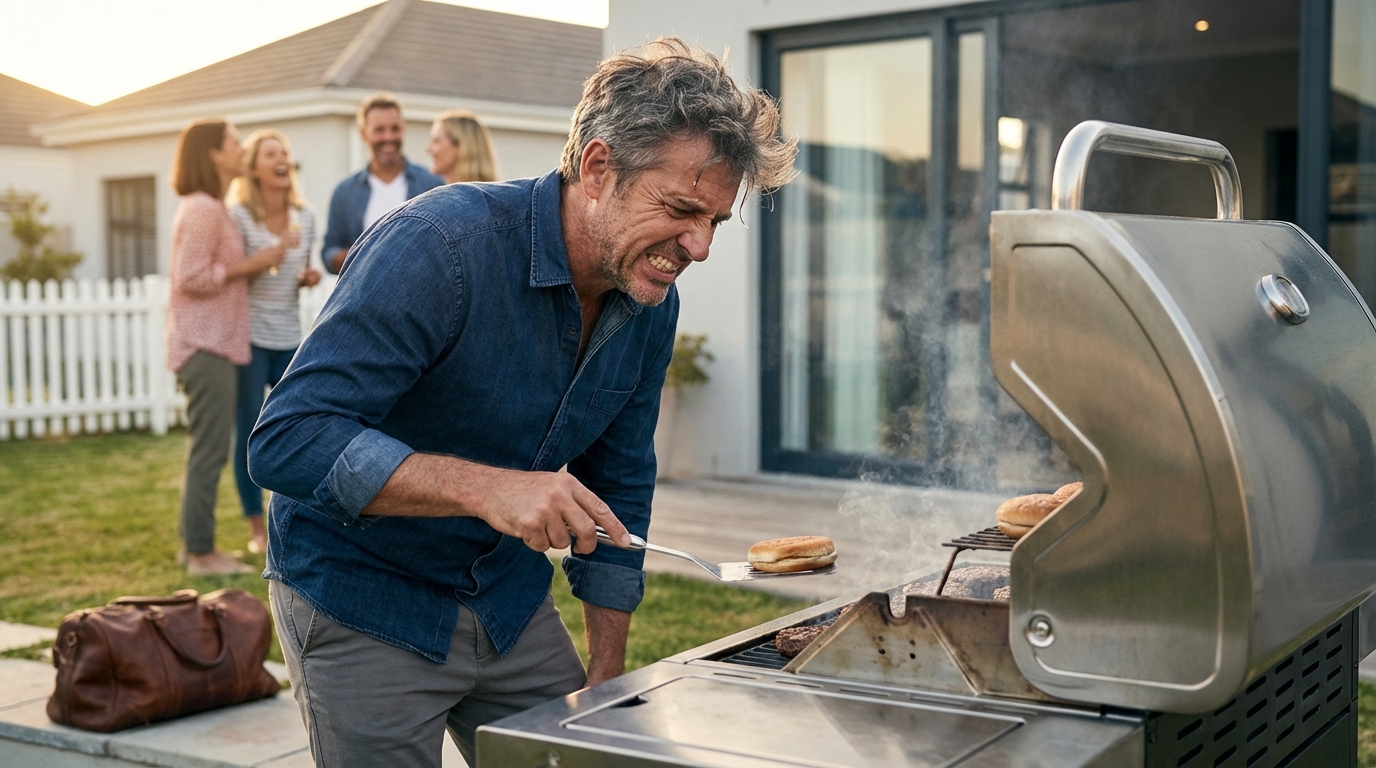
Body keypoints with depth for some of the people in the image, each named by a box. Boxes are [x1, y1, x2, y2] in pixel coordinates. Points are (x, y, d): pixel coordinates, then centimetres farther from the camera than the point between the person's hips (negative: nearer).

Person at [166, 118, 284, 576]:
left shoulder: (213, 208, 18)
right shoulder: (202, 209, -13)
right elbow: (192, 278, -19)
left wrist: (257, 265, 8)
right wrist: (251, 265, -14)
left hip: (214, 344, 10)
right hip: (205, 345, -10)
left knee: (207, 450, 13)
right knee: (210, 450, -6)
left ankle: (196, 545, 20)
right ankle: (200, 553, -1)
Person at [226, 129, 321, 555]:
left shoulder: (304, 217, 8)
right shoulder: (238, 216, -6)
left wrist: (308, 278, -1)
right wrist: (272, 252, -21)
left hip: (288, 339, 4)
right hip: (248, 336, -4)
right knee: (249, 434, 0)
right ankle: (256, 528, 11)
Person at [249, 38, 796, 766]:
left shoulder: (652, 305, -5)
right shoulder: (438, 244, -27)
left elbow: (617, 488, 7)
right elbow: (286, 443, -31)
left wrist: (607, 681, 6)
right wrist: (487, 488, -41)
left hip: (511, 597, 6)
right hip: (365, 600, -6)